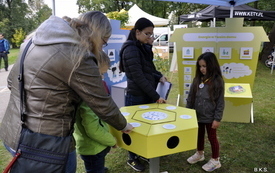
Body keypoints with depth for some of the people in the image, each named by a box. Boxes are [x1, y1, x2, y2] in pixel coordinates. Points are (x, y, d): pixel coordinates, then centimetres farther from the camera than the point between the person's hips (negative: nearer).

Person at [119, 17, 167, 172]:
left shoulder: (144, 48, 9)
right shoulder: (131, 50, -18)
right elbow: (138, 77, -22)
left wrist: (159, 76, -1)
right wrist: (156, 96, -20)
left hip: (147, 95, 8)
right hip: (136, 97, -8)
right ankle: (133, 159, 25)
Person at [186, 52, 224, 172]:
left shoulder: (217, 81, -16)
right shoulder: (197, 79, -1)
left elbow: (220, 102, -13)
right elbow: (190, 97, 7)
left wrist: (217, 118, -13)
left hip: (210, 117, -5)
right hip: (197, 115, 5)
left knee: (212, 137, 11)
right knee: (199, 135, 22)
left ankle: (215, 160, 29)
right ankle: (199, 154, 44)